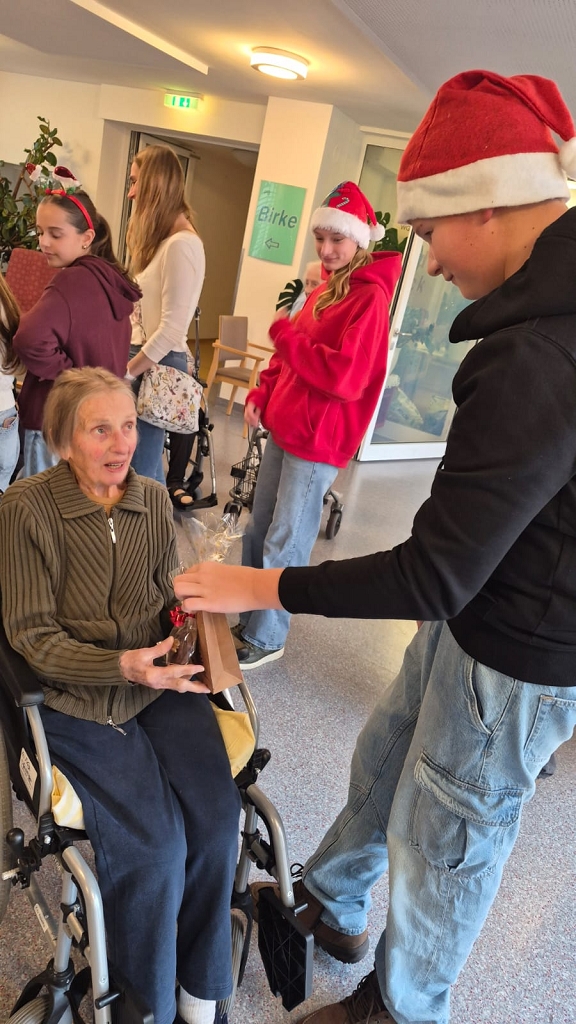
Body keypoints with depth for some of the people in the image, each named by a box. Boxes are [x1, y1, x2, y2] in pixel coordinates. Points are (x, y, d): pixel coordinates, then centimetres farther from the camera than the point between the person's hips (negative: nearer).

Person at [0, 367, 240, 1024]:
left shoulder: (153, 500, 1)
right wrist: (122, 666, -25)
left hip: (160, 682, 4)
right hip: (75, 700, -4)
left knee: (218, 817, -11)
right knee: (152, 844, -16)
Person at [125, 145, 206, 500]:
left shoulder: (181, 243, -15)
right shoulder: (160, 239, 16)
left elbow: (172, 329, -19)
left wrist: (124, 373, -13)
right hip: (143, 358, 9)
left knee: (140, 470, -3)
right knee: (146, 462, 12)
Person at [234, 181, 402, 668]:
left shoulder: (370, 296, -13)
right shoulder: (323, 289, 13)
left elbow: (344, 376, -23)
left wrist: (283, 331, -15)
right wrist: (262, 394, 5)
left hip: (318, 442, -8)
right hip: (284, 429, 9)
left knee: (284, 544, 1)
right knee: (258, 530, 16)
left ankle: (266, 637, 17)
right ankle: (243, 614, 32)